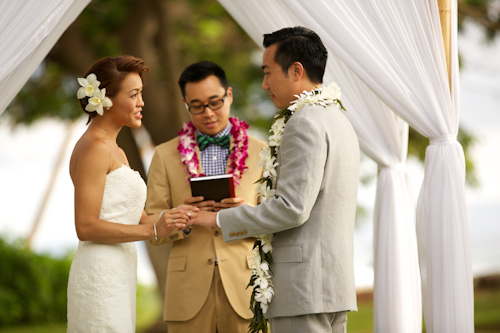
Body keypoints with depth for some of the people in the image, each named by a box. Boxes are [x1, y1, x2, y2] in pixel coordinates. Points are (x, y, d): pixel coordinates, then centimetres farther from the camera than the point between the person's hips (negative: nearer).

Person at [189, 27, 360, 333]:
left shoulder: (305, 123, -14)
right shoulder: (339, 119, 18)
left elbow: (292, 207, -20)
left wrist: (221, 219, -12)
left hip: (304, 287, -10)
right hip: (337, 284, 10)